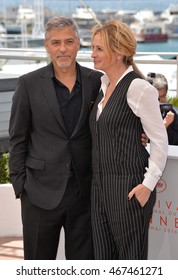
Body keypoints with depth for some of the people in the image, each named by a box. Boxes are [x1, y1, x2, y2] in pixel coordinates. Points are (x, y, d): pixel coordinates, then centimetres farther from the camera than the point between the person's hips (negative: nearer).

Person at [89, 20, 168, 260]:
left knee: (131, 256, 1)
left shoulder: (138, 88, -13)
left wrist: (148, 184, -16)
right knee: (104, 258, 12)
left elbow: (160, 141, -12)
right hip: (100, 184, 8)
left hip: (128, 186, -8)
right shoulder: (104, 85, 12)